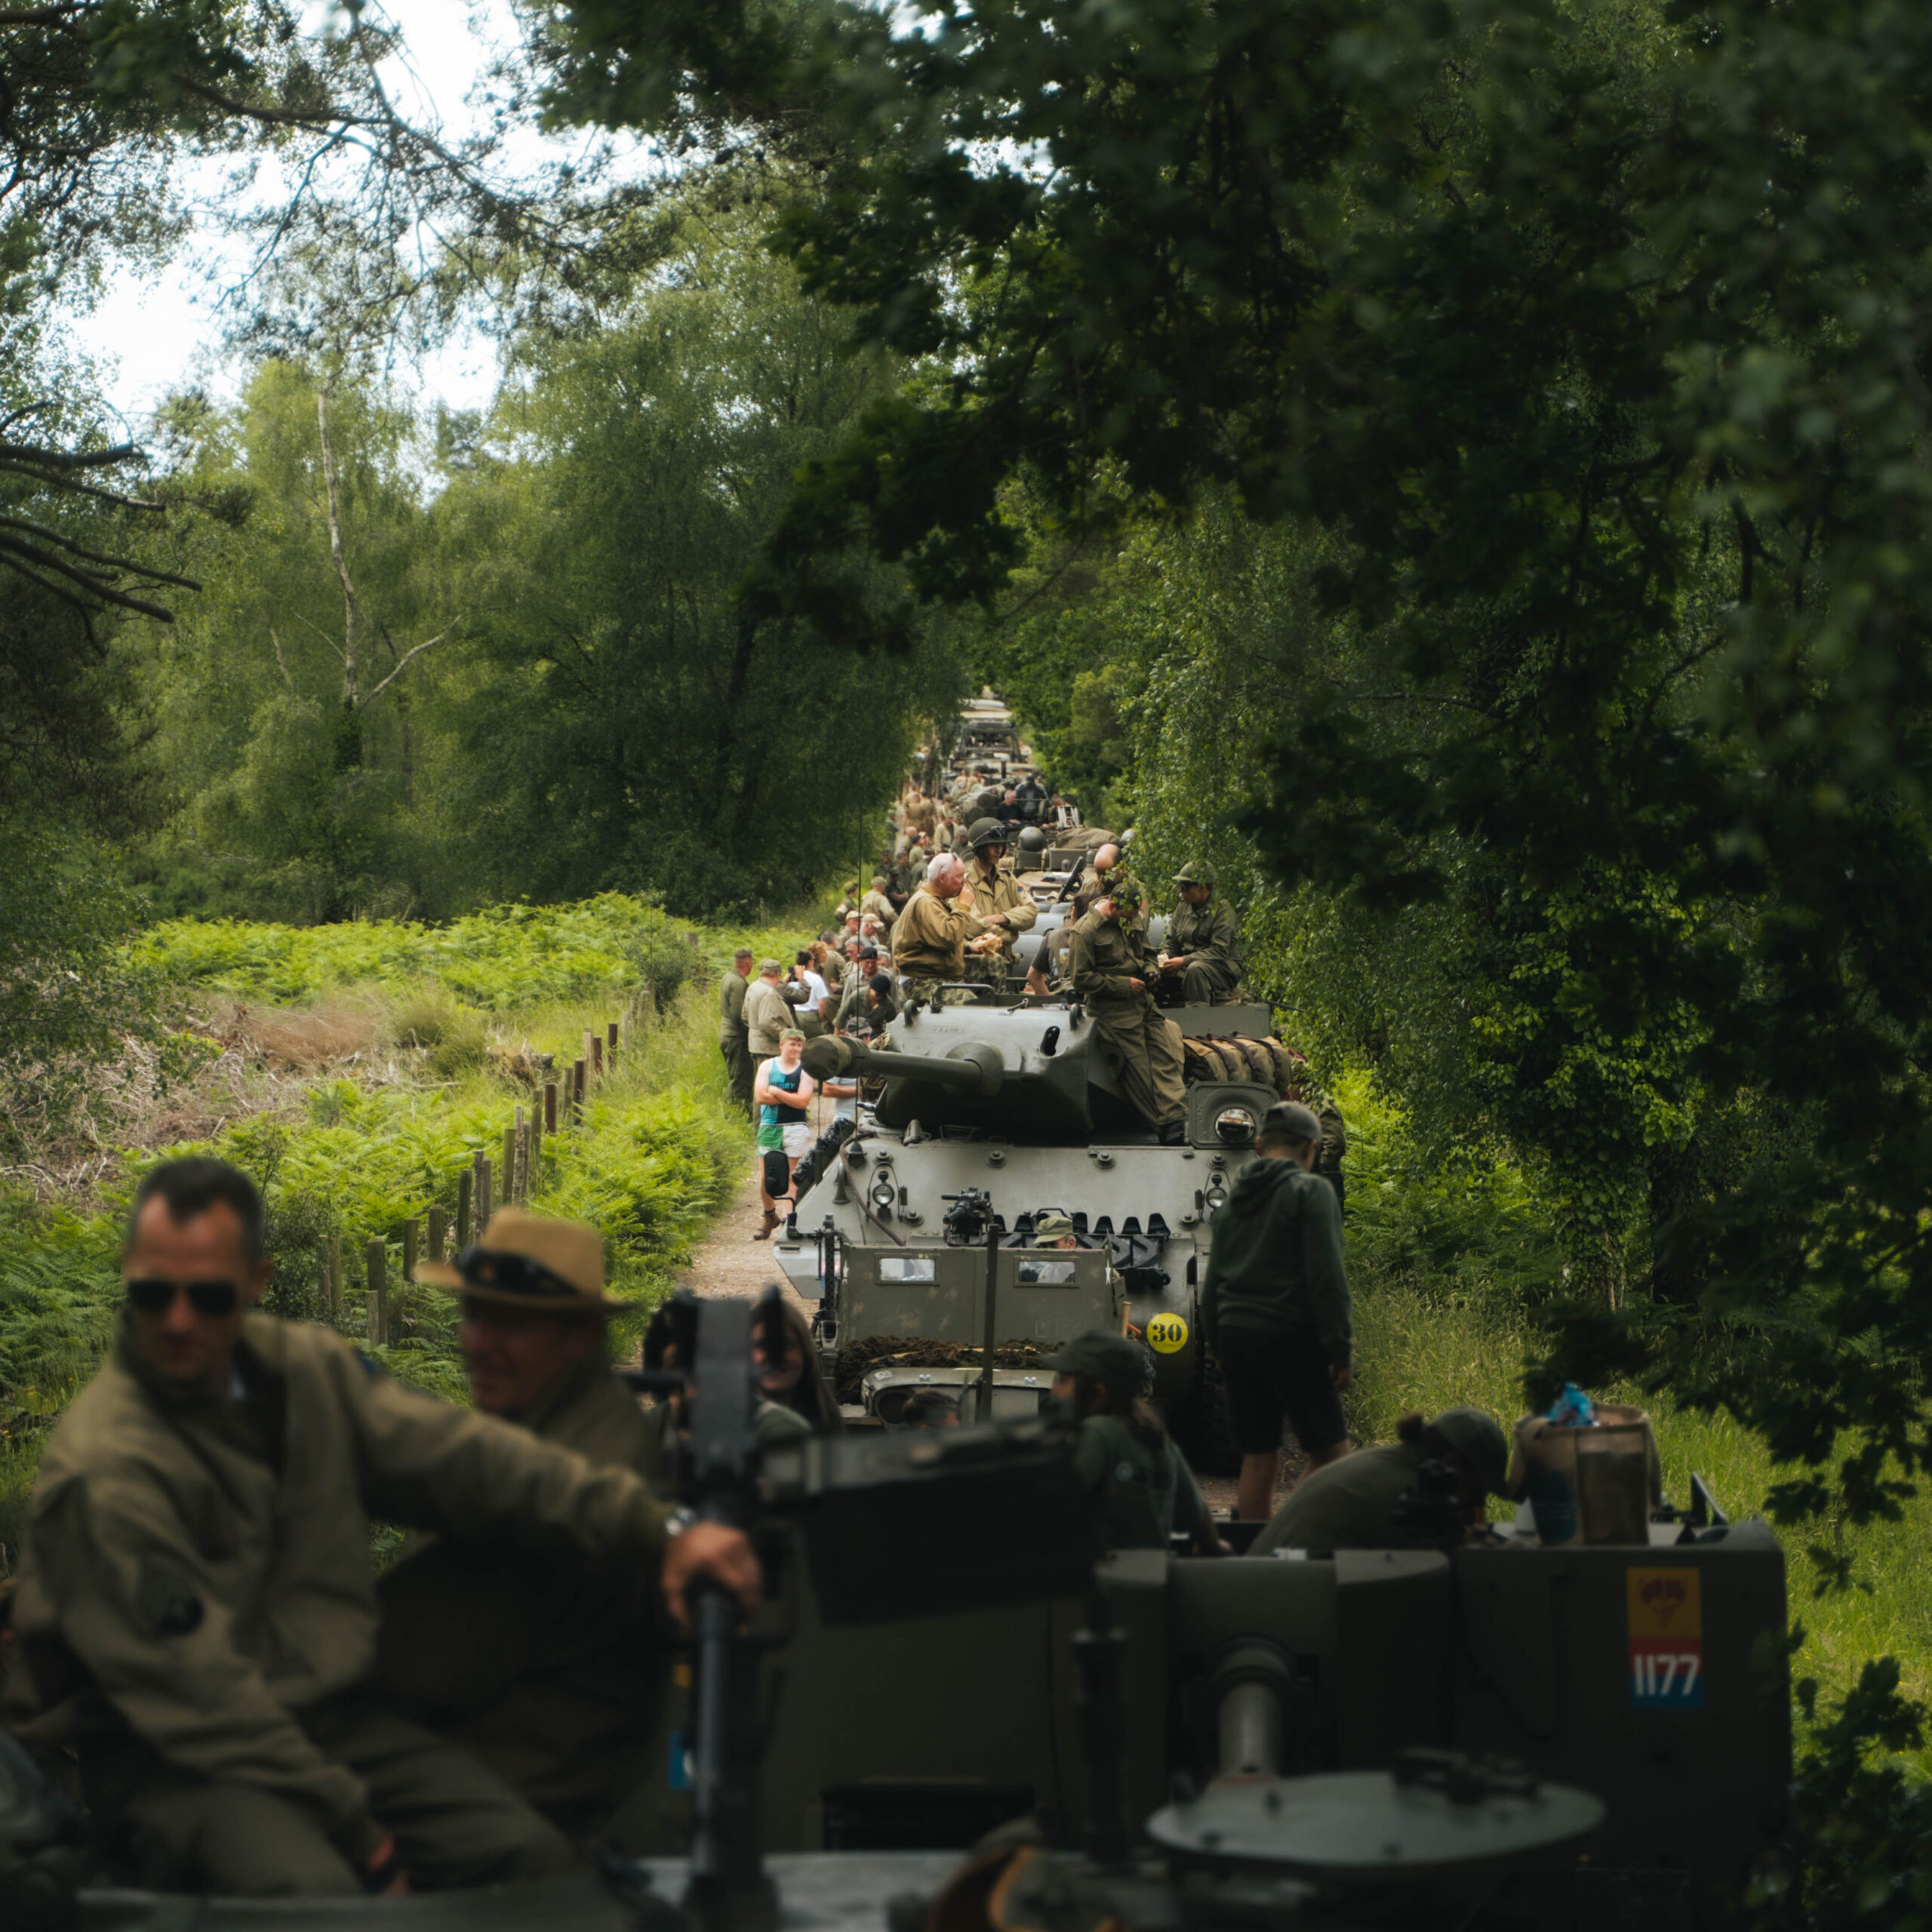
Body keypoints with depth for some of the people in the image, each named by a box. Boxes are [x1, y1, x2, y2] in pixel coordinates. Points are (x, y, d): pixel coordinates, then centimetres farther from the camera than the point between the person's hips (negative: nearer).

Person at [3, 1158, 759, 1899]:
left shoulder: (305, 1370, 4)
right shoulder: (103, 1467, -18)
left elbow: (463, 1458, 3)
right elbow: (188, 1689, -18)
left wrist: (658, 1529, -6)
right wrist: (351, 1826, -17)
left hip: (324, 1716, 7)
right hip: (170, 1758, -6)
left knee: (527, 1851, -13)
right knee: (310, 1888, -35)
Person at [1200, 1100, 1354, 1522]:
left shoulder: (1232, 1199, 16)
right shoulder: (1310, 1191, -4)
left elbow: (1212, 1285, 19)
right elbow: (1327, 1277, -12)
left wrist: (1217, 1345, 23)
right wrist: (1340, 1349, -10)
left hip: (1234, 1335, 7)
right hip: (1291, 1337, -7)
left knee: (1258, 1460, 9)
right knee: (1330, 1453, -4)